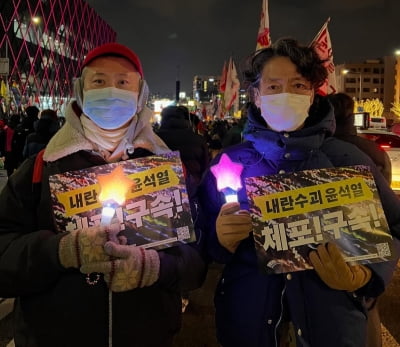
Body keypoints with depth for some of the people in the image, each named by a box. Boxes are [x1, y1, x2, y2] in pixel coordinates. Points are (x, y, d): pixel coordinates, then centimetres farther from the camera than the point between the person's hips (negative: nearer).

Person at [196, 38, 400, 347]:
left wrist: (362, 277, -16)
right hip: (248, 311, 1)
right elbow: (201, 239, 2)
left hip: (330, 313, 0)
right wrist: (220, 238, -19)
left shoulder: (349, 160, -5)